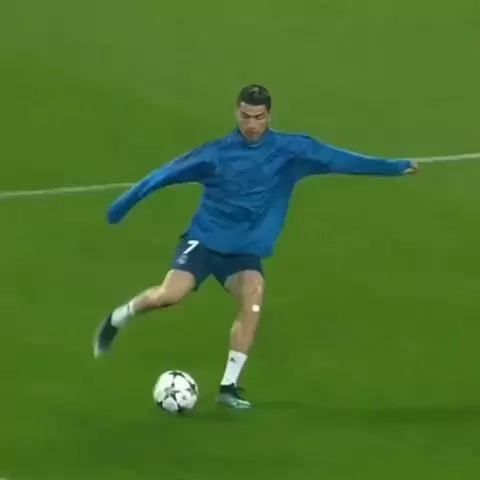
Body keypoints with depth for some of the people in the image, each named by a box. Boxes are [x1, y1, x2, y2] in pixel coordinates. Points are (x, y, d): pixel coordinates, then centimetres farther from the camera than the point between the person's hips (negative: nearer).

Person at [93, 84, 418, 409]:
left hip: (247, 249, 2)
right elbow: (170, 173, -1)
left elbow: (336, 159, -7)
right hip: (205, 239, -2)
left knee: (254, 297, -25)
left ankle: (230, 385, -17)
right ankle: (117, 319, 10)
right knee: (169, 295, -21)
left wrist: (393, 167, -10)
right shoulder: (217, 153, -7)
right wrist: (126, 202, 3)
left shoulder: (290, 150, -4)